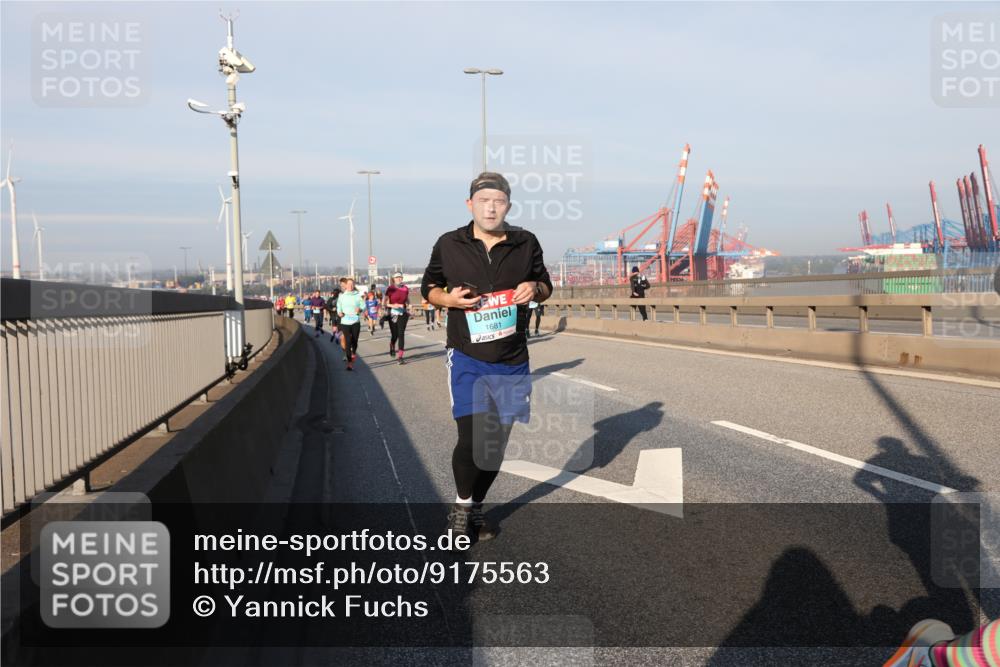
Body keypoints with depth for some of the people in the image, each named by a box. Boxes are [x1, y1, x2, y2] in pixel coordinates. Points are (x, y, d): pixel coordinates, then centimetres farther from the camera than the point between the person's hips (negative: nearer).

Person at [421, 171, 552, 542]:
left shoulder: (526, 243, 3)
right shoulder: (449, 245, -1)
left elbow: (545, 285, 14)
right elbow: (428, 286, 10)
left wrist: (535, 288, -10)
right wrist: (447, 298, -13)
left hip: (512, 363, 3)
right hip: (467, 358, -2)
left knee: (496, 442, 11)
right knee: (470, 438, -13)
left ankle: (475, 507, 33)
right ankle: (461, 506, 14)